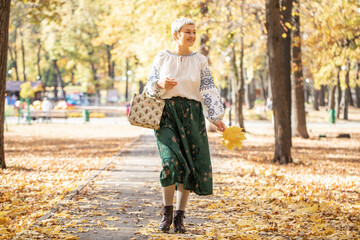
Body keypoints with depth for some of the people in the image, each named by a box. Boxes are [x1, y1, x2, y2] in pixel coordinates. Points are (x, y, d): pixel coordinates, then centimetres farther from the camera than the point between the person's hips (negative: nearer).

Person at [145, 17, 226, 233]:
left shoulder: (200, 60, 7)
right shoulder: (162, 58, 6)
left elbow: (209, 91, 1)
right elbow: (150, 87, 8)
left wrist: (216, 117, -9)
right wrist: (161, 84, -16)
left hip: (191, 115, 2)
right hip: (166, 113, -1)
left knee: (190, 166, -1)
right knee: (171, 161, -17)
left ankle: (180, 217, 10)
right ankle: (167, 213, -3)